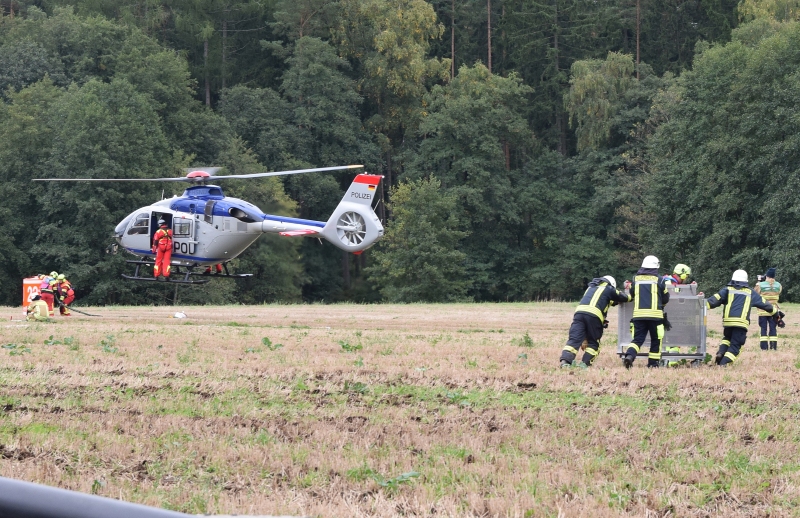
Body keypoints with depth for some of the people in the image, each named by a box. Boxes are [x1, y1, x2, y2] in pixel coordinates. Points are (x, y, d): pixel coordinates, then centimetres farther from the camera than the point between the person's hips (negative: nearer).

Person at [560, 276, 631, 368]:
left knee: (574, 339, -6)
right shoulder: (609, 289, 19)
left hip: (579, 311, 4)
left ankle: (565, 361, -23)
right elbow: (626, 298, 31)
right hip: (594, 315, -4)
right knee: (593, 343, 11)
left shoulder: (591, 288, 34)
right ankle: (585, 363, -3)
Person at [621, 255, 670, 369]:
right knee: (656, 340, 12)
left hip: (638, 314, 2)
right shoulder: (659, 280, 0)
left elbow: (631, 294, 21)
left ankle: (629, 355, -23)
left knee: (637, 339, 3)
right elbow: (666, 299, 10)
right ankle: (653, 364, 13)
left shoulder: (636, 279, 7)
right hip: (655, 315, -2)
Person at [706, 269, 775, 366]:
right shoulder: (750, 293, 19)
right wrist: (774, 310, 46)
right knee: (735, 346, 2)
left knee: (727, 339, 27)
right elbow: (763, 303, 30)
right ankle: (723, 363, -15)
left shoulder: (727, 290, 14)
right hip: (742, 324, -1)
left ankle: (720, 353, 1)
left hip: (727, 321, 1)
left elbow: (714, 300, 1)